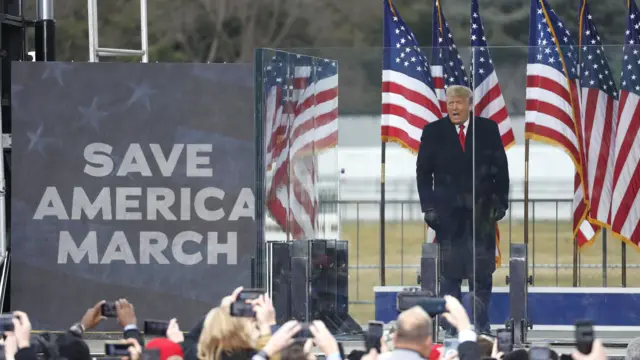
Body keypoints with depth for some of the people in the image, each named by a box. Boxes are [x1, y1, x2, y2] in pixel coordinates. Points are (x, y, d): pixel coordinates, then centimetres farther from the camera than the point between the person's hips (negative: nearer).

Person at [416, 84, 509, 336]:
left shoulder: (488, 129, 5)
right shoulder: (433, 132, 4)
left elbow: (501, 169, 7)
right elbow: (423, 171, 5)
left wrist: (501, 202, 0)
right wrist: (428, 207, -3)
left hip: (482, 209, 0)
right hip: (448, 210, 0)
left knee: (482, 272, 1)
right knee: (449, 272, 0)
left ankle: (481, 324, 6)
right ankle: (450, 323, 5)